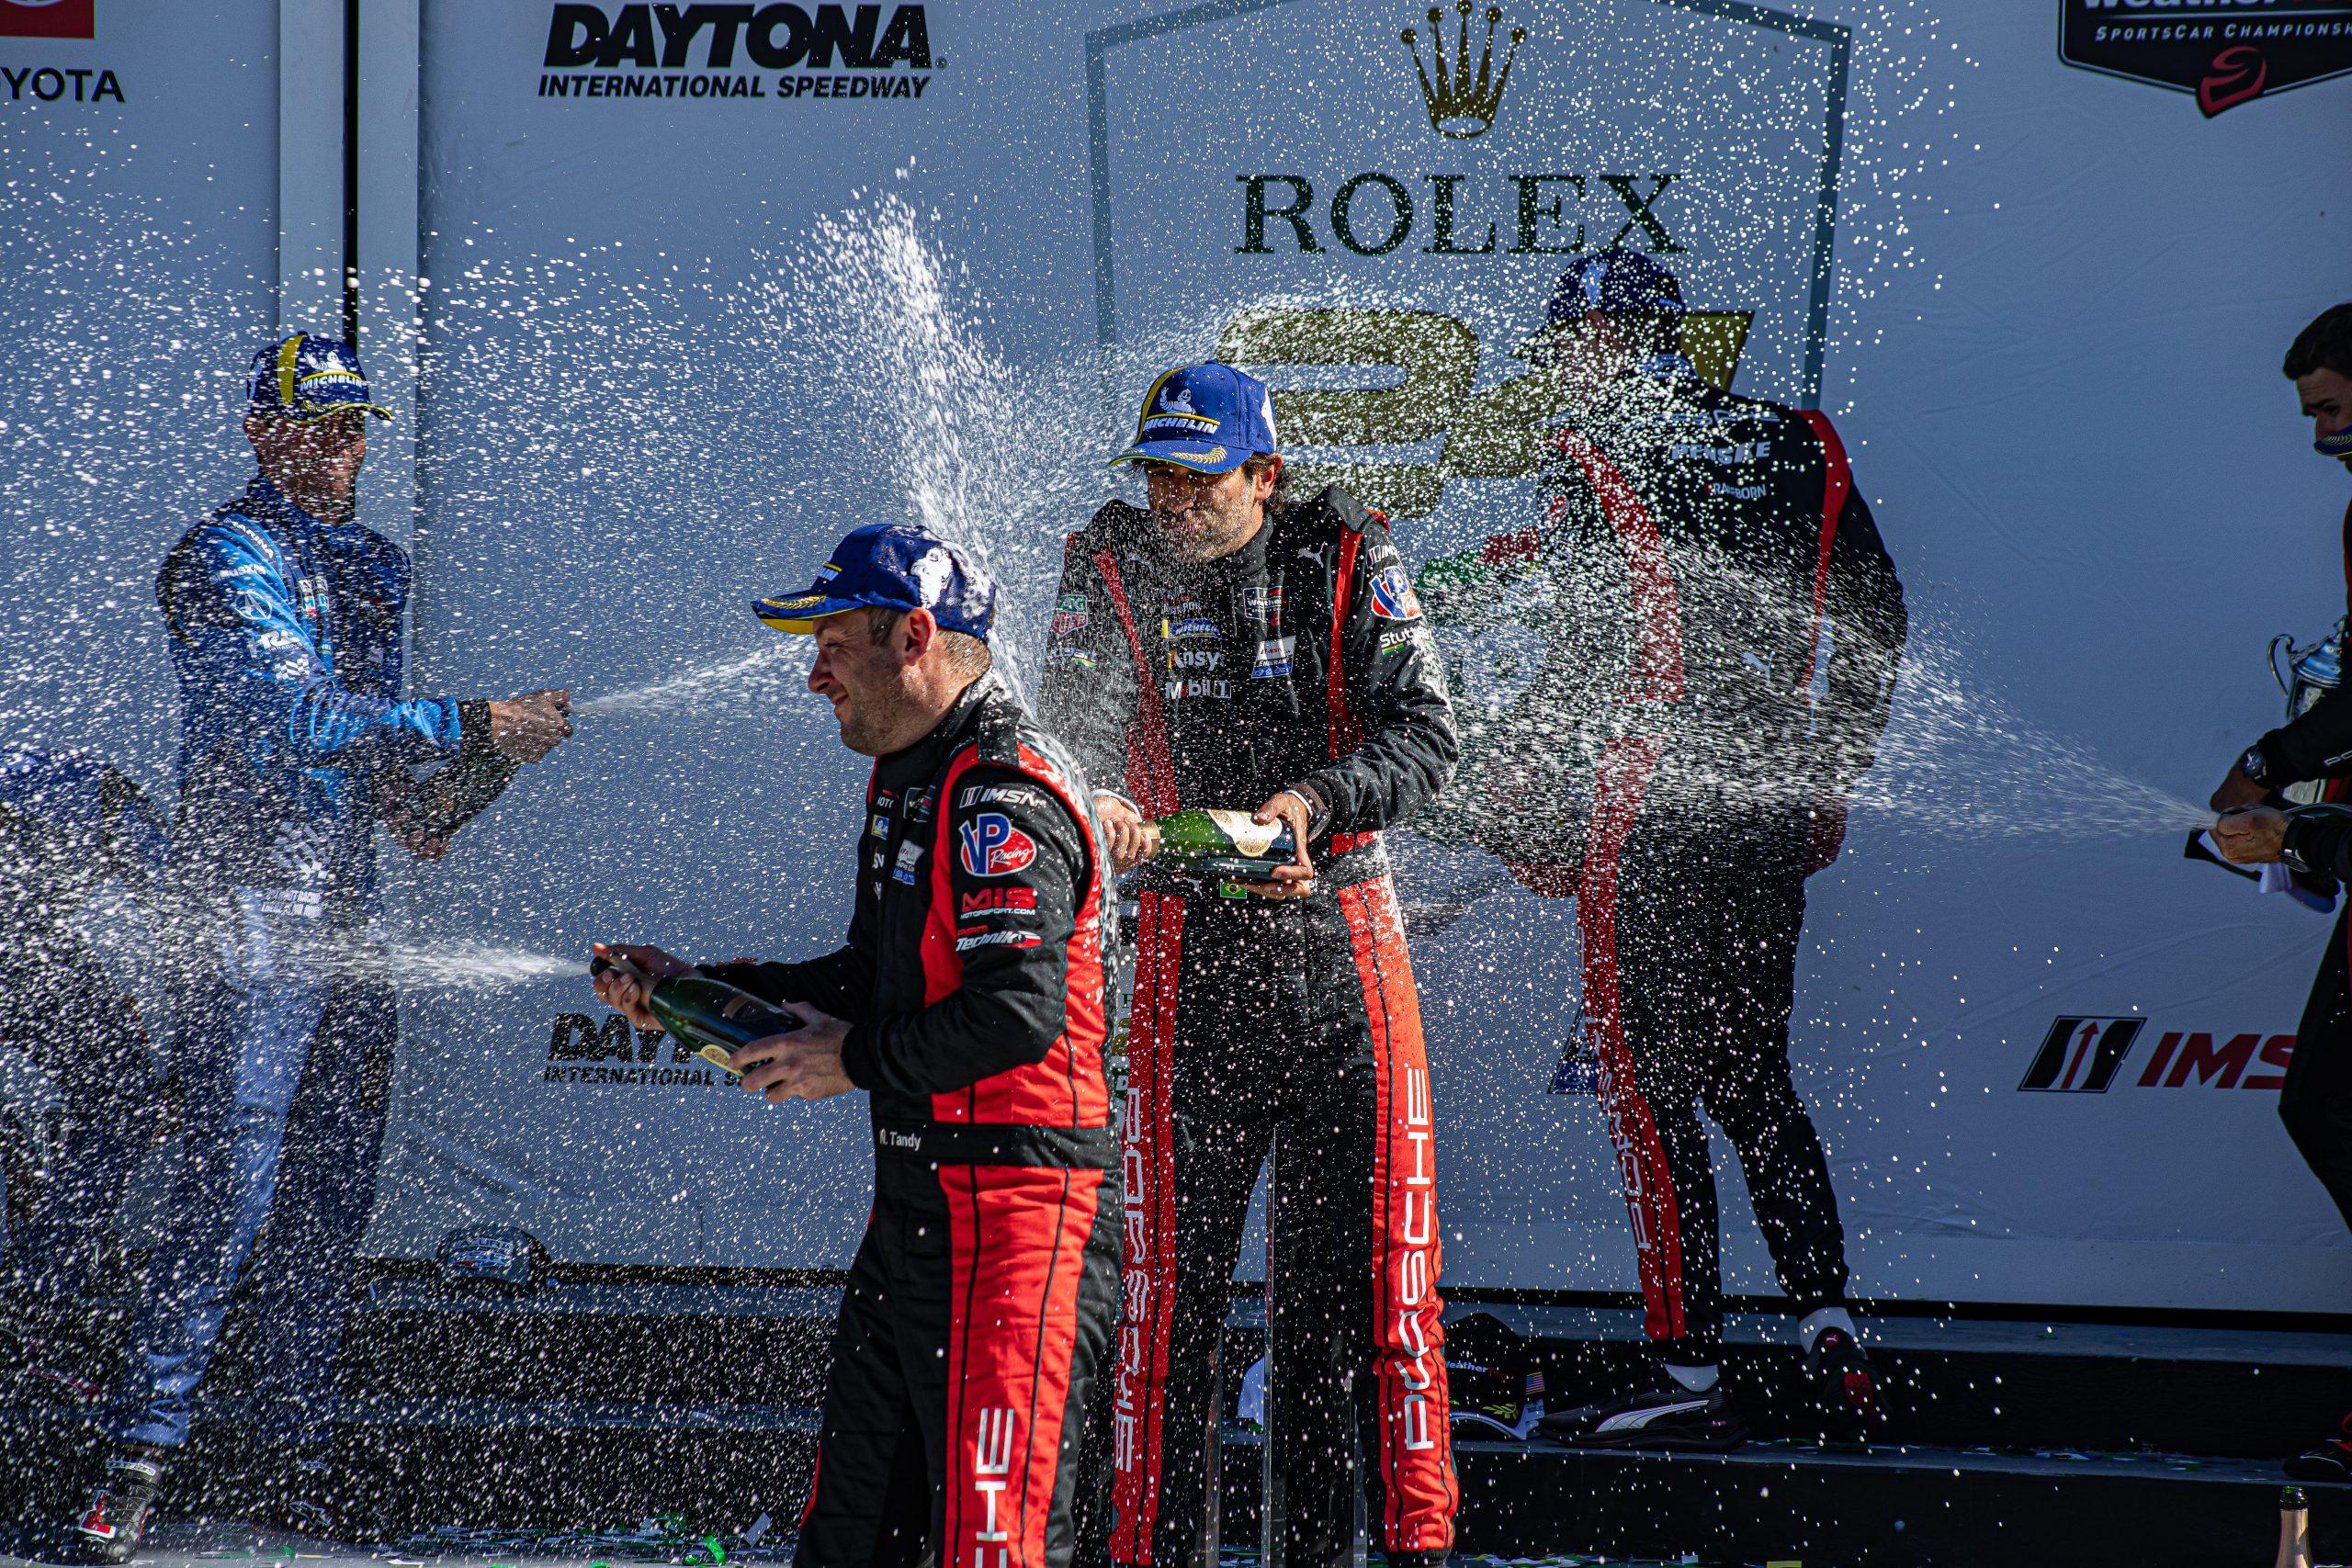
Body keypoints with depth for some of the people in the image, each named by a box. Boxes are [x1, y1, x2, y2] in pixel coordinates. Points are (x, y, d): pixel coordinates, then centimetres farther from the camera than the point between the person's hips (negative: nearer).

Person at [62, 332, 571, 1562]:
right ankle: (137, 1452, -10)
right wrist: (473, 729, -21)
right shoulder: (227, 560, -9)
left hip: (341, 907, 8)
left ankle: (298, 1447, 16)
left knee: (333, 1181, 8)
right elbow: (290, 712, -21)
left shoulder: (371, 569, 18)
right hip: (244, 897, -8)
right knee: (234, 1177, -13)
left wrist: (407, 795, 6)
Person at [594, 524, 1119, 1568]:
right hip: (914, 1204, 11)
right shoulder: (906, 779, 17)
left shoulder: (1005, 799, -17)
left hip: (1015, 1208, -11)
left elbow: (1019, 1011, -27)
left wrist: (859, 1061, -14)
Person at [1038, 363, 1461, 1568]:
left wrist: (1312, 801, -24)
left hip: (1342, 940, 0)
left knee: (1366, 1260, 1)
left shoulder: (1346, 564, 0)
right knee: (1173, 1265, -1)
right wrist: (1094, 804, -33)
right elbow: (1071, 725, -10)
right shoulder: (1111, 573, 2)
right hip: (1193, 949, 0)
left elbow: (1422, 737, -6)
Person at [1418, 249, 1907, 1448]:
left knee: (1645, 1082, -2)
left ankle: (1687, 1371, -5)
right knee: (1751, 1076, 17)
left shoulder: (1598, 458, -7)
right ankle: (1828, 1325, 5)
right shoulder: (1798, 448, 11)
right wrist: (1830, 772, 22)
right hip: (1777, 809, 6)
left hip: (1650, 808, -6)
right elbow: (1874, 620, 13)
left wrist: (1518, 797, -5)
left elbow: (1595, 646, -13)